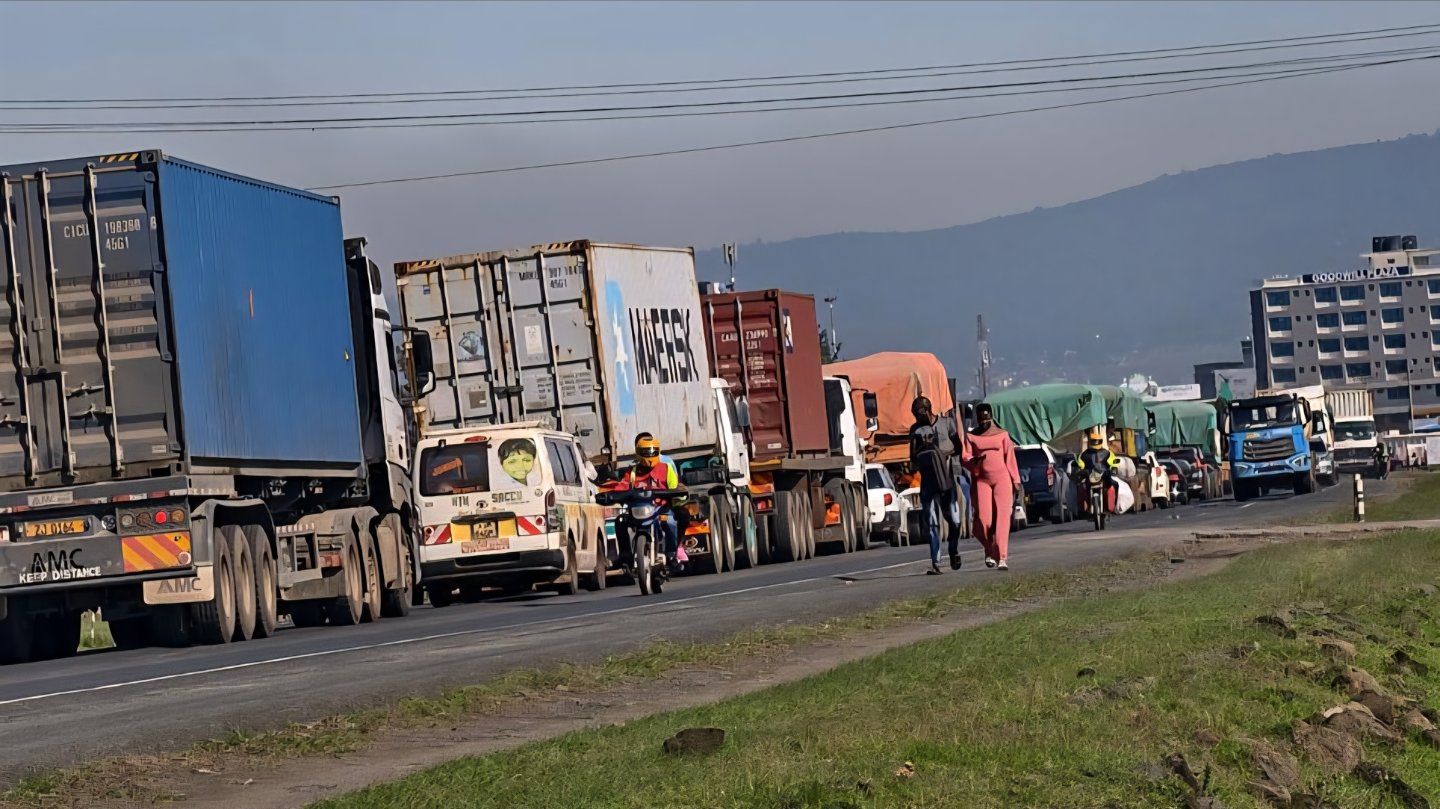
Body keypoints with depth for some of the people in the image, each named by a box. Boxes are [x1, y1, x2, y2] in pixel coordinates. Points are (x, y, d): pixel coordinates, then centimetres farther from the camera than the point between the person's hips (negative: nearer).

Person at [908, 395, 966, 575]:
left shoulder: (946, 423, 6)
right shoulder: (916, 429, 11)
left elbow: (959, 448, 8)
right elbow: (913, 457, 13)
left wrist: (945, 453, -11)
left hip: (946, 476, -1)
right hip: (927, 479, 1)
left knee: (953, 517, 0)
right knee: (931, 522, -5)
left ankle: (954, 552, 25)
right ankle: (935, 563, -7)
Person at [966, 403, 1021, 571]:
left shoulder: (1002, 435, 9)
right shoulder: (972, 437, 10)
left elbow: (1010, 458, 10)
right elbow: (967, 460, 6)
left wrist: (1016, 481, 7)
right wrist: (975, 460, -18)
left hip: (1002, 478, 0)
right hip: (981, 480, 0)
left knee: (1002, 518, -9)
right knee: (983, 519, -11)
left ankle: (1002, 558, -13)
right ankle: (989, 550, 16)